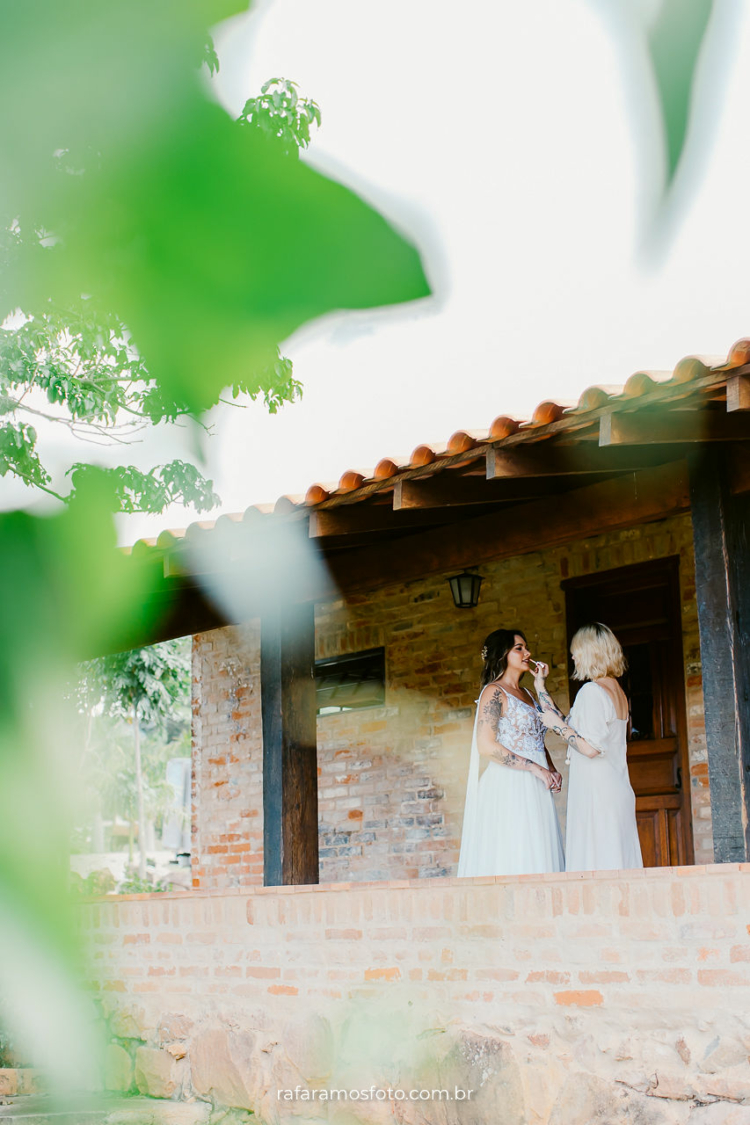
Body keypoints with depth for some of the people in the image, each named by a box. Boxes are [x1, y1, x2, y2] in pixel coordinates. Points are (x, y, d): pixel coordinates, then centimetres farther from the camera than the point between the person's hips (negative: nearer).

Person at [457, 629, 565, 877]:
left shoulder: (526, 694, 20)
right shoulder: (494, 692, -5)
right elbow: (486, 746, -16)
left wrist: (552, 771, 5)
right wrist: (537, 769, -15)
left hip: (533, 791, 8)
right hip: (508, 789, -8)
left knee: (537, 863, 2)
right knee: (512, 864, -12)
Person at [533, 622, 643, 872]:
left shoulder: (591, 691, -11)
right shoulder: (618, 692, 16)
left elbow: (591, 748, -19)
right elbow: (569, 725, 21)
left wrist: (558, 725, -7)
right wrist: (541, 687, 25)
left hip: (595, 793, -9)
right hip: (619, 792, 9)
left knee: (596, 870, -9)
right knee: (617, 866, 6)